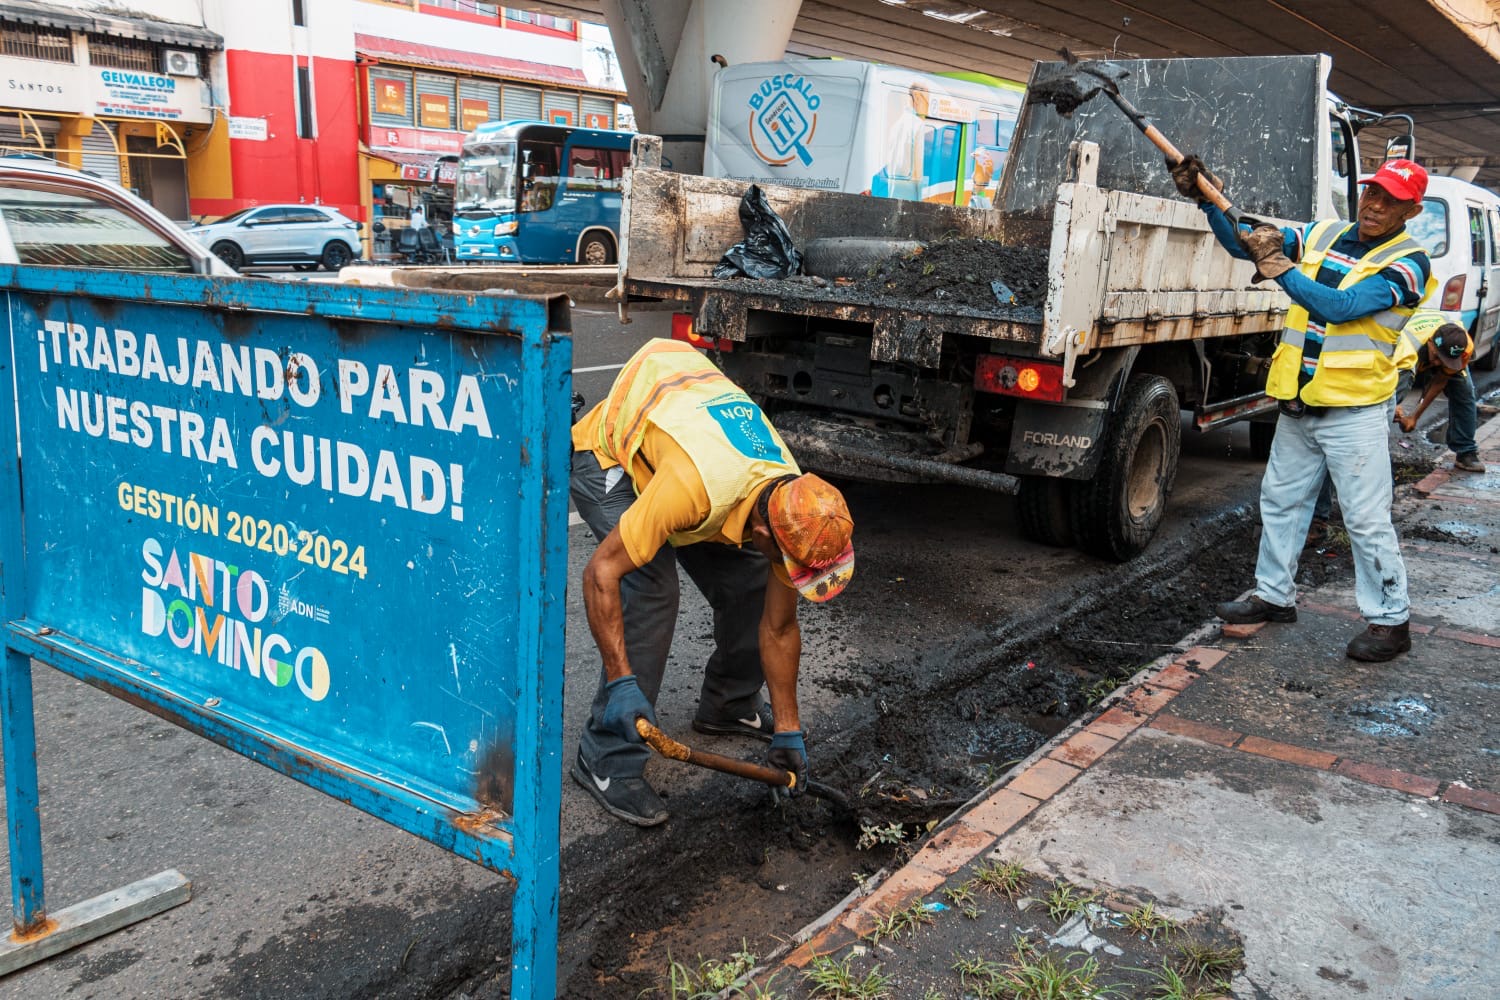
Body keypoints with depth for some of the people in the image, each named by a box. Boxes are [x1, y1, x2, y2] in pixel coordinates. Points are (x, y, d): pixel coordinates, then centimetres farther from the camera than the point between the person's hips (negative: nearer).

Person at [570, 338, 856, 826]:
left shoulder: (793, 508, -21)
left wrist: (787, 730, -3)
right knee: (650, 590, -25)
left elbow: (779, 628, -8)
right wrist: (621, 682, -38)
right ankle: (607, 759, -15)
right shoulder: (693, 488, -44)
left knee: (749, 583, -3)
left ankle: (729, 705, 23)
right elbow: (601, 571, -37)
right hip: (605, 452, -6)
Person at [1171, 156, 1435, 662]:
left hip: (1353, 414, -6)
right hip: (1298, 405, 6)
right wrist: (1206, 199, -8)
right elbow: (1243, 243, 5)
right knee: (1280, 502, 15)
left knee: (1367, 520, -3)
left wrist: (1281, 267, -26)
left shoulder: (1407, 261, -10)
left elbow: (1341, 307, -24)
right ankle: (1274, 595, 30)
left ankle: (1391, 620, 10)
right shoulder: (1322, 234, 7)